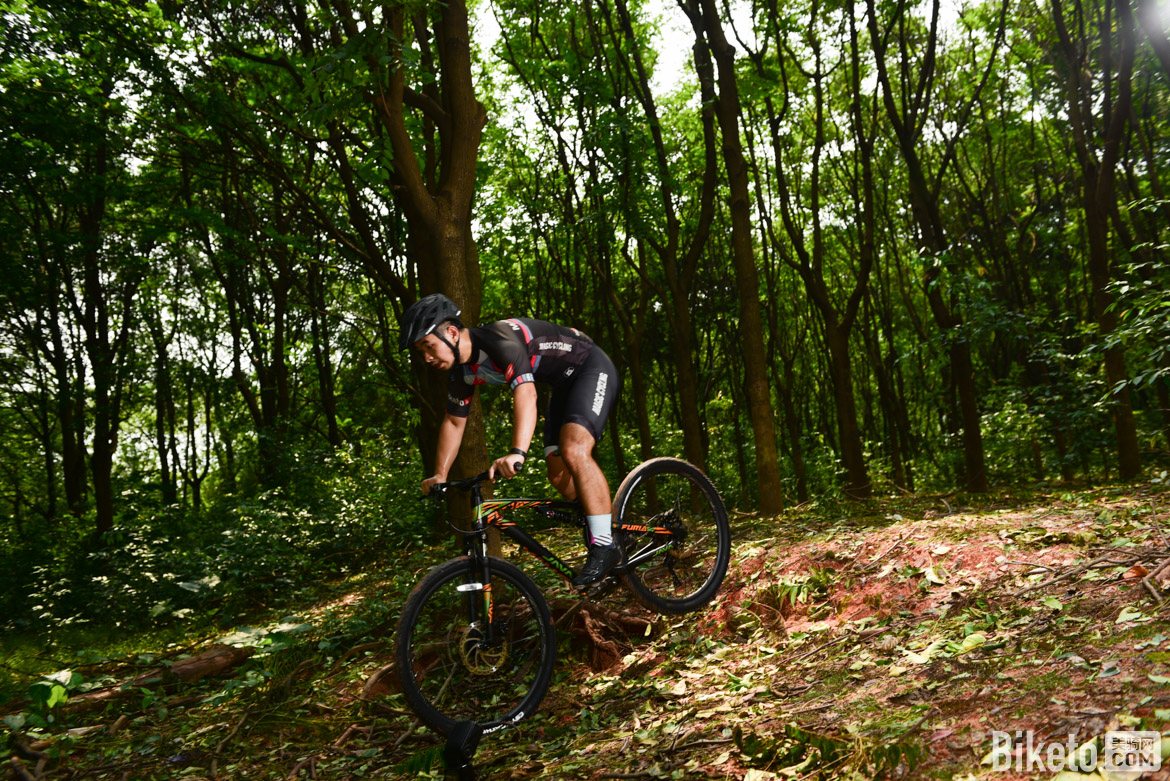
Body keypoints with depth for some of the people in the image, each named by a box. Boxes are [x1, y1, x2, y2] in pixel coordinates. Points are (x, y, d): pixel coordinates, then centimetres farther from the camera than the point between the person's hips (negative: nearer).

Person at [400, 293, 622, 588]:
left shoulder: (500, 338, -31)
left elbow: (525, 392, -45)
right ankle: (614, 527, 17)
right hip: (564, 385, 9)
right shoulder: (462, 370, -4)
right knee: (559, 476, 1)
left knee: (574, 452, -28)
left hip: (592, 368, -9)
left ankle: (605, 545, -21)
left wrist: (517, 453, -56)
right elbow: (454, 421, 10)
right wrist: (439, 475, 6)